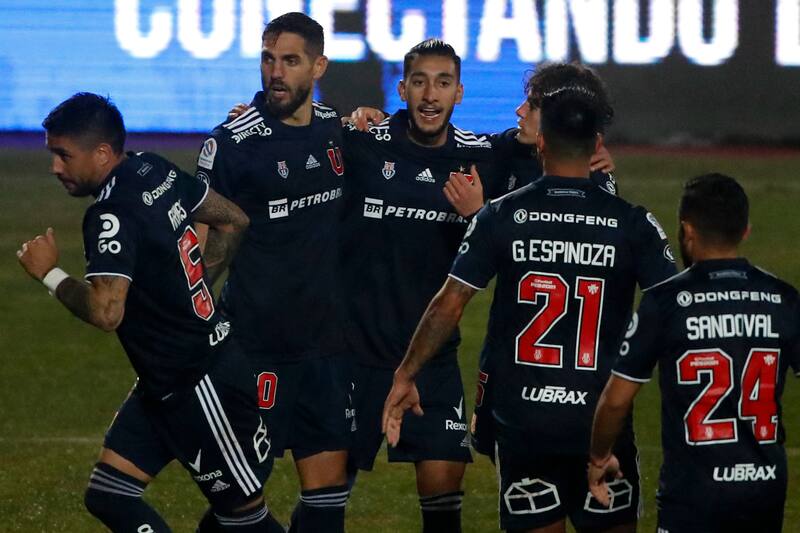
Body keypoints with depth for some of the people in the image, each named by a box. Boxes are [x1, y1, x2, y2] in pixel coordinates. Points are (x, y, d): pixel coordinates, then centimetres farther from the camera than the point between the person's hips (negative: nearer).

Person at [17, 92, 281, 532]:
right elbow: (232, 221, 16)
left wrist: (50, 273, -19)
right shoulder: (156, 171, 4)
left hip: (200, 389, -10)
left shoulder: (112, 216, -24)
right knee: (108, 497, 6)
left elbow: (105, 312, -35)